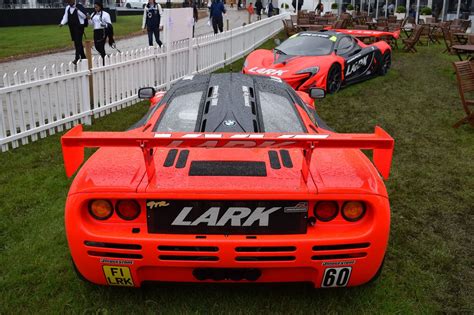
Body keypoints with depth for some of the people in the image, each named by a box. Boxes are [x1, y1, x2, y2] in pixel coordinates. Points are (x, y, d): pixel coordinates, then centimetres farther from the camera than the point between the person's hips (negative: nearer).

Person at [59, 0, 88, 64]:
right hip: (72, 27, 7)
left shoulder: (79, 7, -6)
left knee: (78, 42, -13)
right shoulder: (67, 8, 12)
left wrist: (77, 10, -19)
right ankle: (83, 57, 24)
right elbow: (65, 16, 10)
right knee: (76, 42, 12)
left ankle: (77, 58, -15)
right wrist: (62, 23, -6)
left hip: (79, 26, -7)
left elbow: (85, 16, -10)